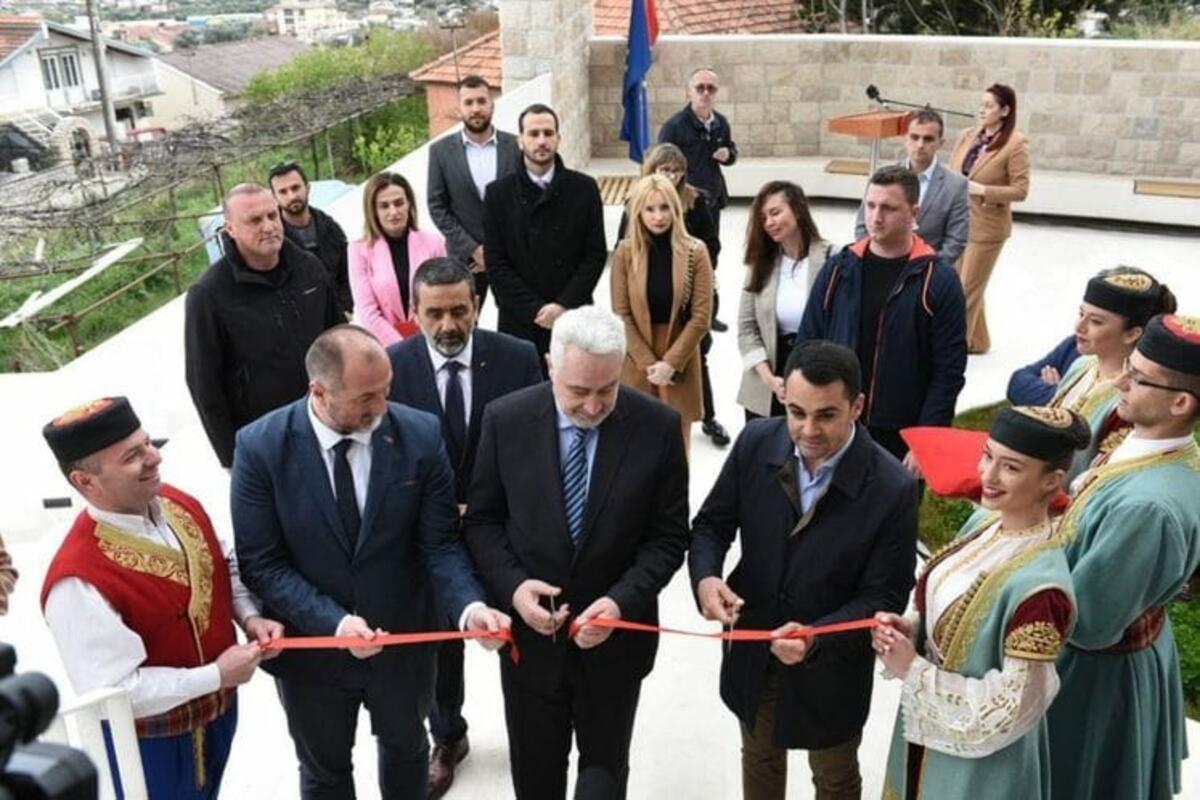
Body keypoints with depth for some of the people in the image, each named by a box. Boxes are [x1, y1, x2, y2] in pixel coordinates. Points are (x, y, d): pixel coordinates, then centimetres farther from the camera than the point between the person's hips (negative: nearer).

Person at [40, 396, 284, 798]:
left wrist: (249, 616, -10)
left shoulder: (180, 505, -10)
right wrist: (216, 675, -24)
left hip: (218, 708, 7)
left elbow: (224, 566, 8)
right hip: (149, 743, -7)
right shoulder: (79, 581, -33)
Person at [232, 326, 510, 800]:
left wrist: (469, 606, -30)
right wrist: (334, 622, -28)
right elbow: (261, 563, -16)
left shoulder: (421, 435, -17)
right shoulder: (261, 446, -19)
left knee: (406, 748, 29)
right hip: (310, 648, -1)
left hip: (403, 641, 1)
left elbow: (439, 544, -12)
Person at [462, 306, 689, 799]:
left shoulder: (658, 427, -14)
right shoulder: (506, 420, -11)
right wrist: (512, 586, -17)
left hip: (615, 632, 0)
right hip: (528, 629, 1)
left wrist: (621, 601, -22)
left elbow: (669, 537, -7)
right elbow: (481, 519, -1)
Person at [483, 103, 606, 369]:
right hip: (519, 322, 0)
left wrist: (564, 305, -8)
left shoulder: (584, 188, 5)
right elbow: (496, 263, -1)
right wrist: (535, 309, -9)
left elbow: (596, 254, 3)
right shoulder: (498, 193, 3)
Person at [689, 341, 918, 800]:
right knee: (759, 759, 29)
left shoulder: (892, 489, -26)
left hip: (832, 666, -3)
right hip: (752, 651, 3)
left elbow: (883, 597, -19)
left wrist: (816, 638, -35)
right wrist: (705, 577, -25)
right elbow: (712, 523, -4)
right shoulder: (755, 443, -17)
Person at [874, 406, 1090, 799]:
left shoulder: (1038, 586, -33)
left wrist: (913, 672, -22)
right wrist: (910, 628, -12)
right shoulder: (986, 520, -8)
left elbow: (1009, 711, -26)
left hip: (976, 763, -6)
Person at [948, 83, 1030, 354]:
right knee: (958, 285, 15)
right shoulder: (967, 136, 4)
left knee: (968, 289, 3)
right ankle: (977, 340, 32)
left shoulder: (1015, 144, -13)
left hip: (987, 227, -6)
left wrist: (982, 190, -21)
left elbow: (1020, 190, -13)